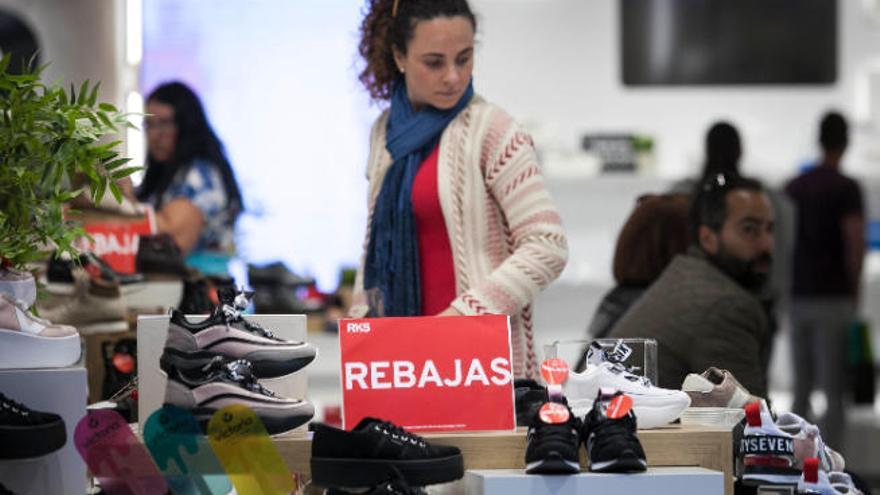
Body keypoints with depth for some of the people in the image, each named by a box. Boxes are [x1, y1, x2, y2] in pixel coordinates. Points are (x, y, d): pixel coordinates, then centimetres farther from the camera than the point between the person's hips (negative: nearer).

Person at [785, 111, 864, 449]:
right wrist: (855, 292, -2)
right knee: (835, 393, -4)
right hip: (832, 298, -6)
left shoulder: (793, 186, 12)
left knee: (801, 390, 12)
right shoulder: (846, 188, -6)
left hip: (797, 297, 6)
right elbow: (855, 243, -14)